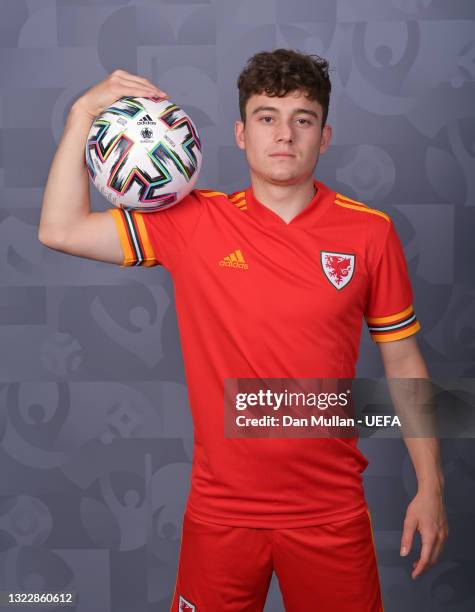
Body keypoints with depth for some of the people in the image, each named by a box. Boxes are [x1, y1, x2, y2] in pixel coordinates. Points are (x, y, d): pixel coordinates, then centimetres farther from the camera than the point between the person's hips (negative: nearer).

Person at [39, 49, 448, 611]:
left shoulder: (370, 232, -5)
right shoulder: (194, 223, -5)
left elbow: (402, 358, 1)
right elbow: (60, 230, -8)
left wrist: (430, 485, 1)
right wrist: (85, 110, -11)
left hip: (331, 513, 0)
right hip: (221, 508, 1)